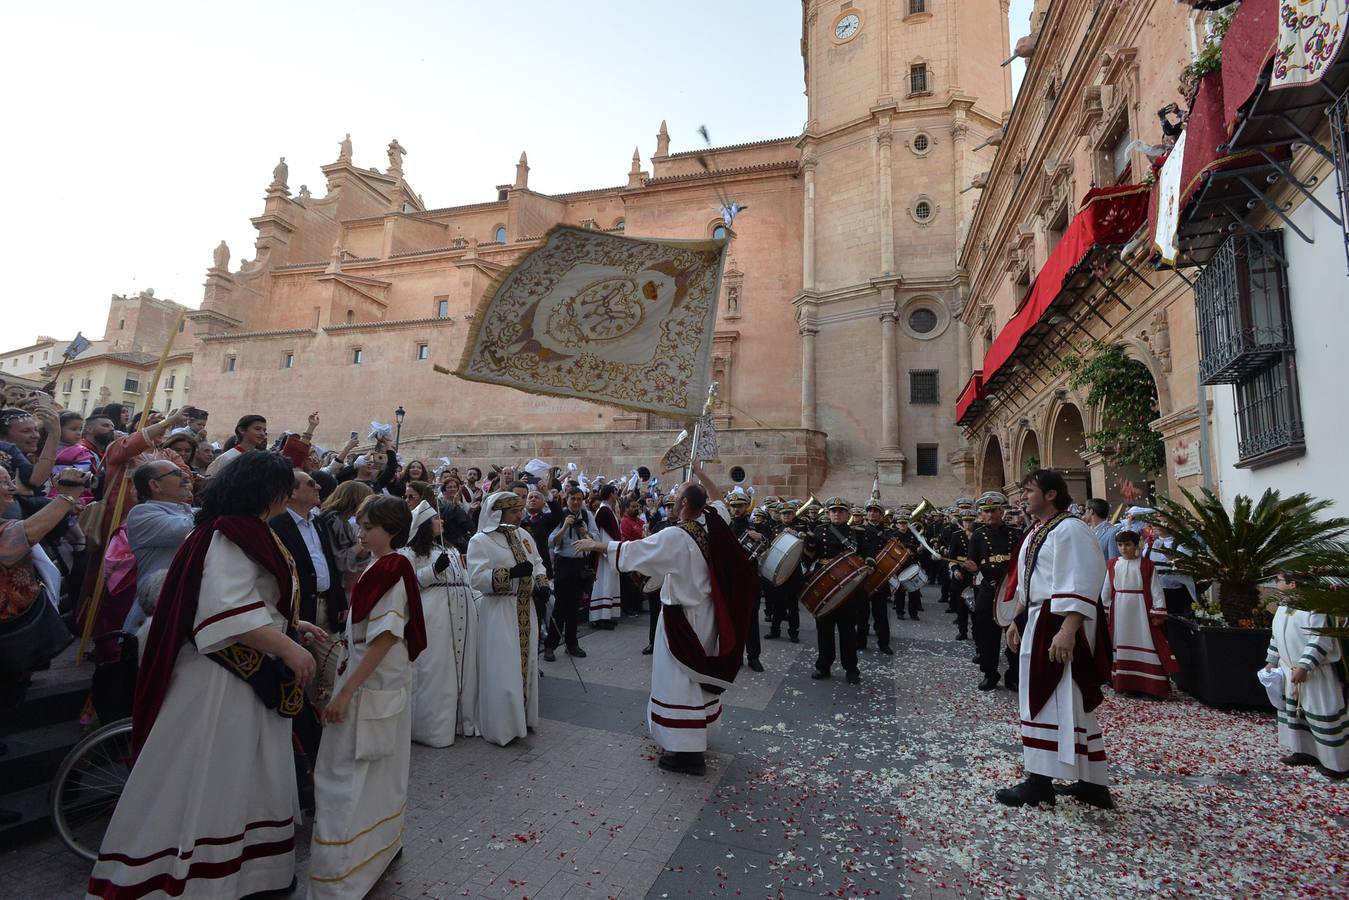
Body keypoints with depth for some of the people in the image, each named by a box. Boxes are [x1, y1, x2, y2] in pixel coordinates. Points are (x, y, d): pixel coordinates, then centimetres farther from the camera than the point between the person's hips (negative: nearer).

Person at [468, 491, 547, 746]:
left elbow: (538, 563, 17)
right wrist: (511, 573, -27)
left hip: (525, 611, 7)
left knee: (525, 663, 14)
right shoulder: (480, 541, -10)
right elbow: (477, 578, -19)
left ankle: (523, 716, 30)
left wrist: (541, 583, -2)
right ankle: (502, 726, 12)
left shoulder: (523, 536, 9)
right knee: (502, 670, -3)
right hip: (498, 613, -6)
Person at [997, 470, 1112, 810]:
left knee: (1056, 701, -2)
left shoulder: (1069, 529, -14)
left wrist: (1067, 630, -29)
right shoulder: (1035, 533, 15)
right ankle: (1092, 783, 25)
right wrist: (1017, 621, 19)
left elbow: (1081, 584, -22)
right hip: (1039, 622, 10)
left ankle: (1041, 782, 7)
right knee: (1065, 701, 14)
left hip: (1060, 626, -10)